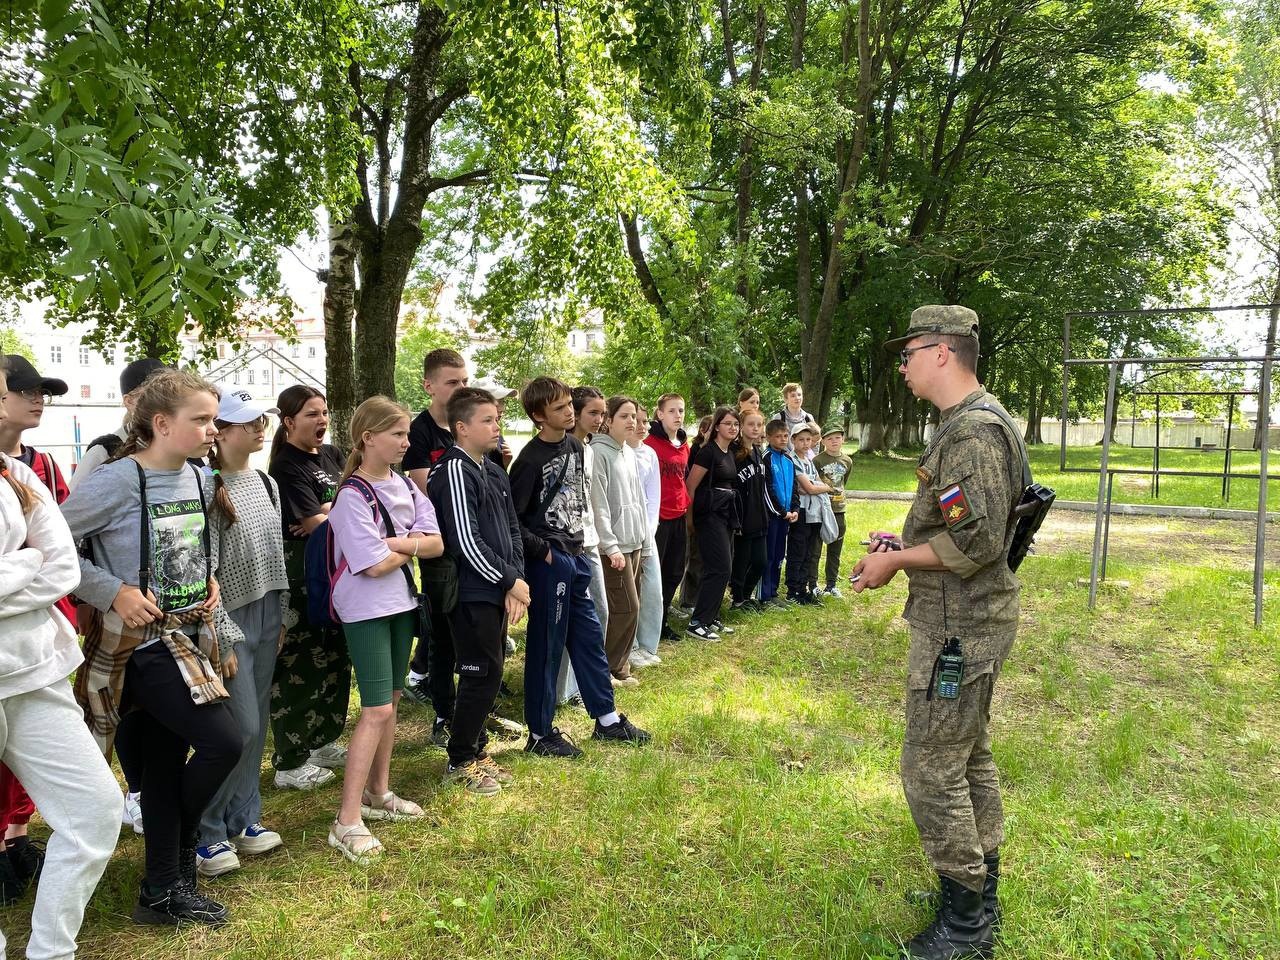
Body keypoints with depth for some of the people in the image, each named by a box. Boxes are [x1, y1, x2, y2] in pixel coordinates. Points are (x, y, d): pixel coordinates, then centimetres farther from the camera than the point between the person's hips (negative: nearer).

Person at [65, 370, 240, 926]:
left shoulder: (196, 478, 6)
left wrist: (209, 579, 6)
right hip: (140, 642, -7)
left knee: (167, 762, 13)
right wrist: (114, 592, -18)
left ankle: (164, 891, 26)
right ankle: (180, 853, 15)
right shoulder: (118, 480, -17)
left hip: (188, 635, 7)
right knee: (223, 743, -13)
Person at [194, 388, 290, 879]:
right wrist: (222, 636, -16)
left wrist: (282, 616, 15)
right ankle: (207, 833, 10)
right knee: (241, 727, -6)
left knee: (257, 725, 13)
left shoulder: (265, 483, 8)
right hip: (231, 619, -7)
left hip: (267, 616, 7)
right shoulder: (207, 488, -15)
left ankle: (243, 820, 27)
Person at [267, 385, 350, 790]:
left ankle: (323, 742, 31)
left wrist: (326, 516, -9)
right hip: (300, 581, -8)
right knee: (300, 668, -2)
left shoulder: (332, 456, 10)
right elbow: (317, 523, -18)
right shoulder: (285, 468, -13)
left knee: (336, 661, 16)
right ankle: (290, 764, 9)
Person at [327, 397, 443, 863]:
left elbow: (436, 544, 1)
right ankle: (347, 821, -3)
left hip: (401, 602, 8)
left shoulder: (405, 486, 5)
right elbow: (375, 565, -21)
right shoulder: (353, 495, -16)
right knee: (376, 711, -10)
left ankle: (377, 794, 31)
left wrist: (398, 542, -16)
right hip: (366, 610, -7)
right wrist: (412, 546, -5)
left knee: (390, 702, 16)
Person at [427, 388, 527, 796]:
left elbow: (513, 531, 15)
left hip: (498, 592, 9)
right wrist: (511, 581, -13)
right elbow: (466, 542, -20)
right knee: (482, 675, -2)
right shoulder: (454, 471, -15)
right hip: (472, 593, -9)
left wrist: (515, 583, 1)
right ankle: (460, 761, 14)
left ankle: (476, 750, 29)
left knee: (490, 674, 15)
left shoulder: (495, 473, 13)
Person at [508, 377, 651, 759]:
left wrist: (578, 536, 14)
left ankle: (607, 719, 28)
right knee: (546, 646, 2)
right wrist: (542, 551, -13)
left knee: (589, 637, 15)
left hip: (575, 556, 8)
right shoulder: (530, 460, -16)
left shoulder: (575, 445, 8)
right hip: (548, 562, -8)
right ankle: (540, 734, 15)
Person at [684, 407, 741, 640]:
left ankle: (711, 618, 20)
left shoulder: (729, 453, 13)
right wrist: (691, 517, -8)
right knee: (720, 568, -11)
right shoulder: (708, 452, -13)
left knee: (722, 568, 10)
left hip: (726, 513, 9)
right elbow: (690, 486, -13)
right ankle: (696, 623, -7)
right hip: (710, 514, -9)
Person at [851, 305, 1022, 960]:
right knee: (970, 759, 19)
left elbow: (976, 539, -27)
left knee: (932, 769, -2)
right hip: (971, 623, 11)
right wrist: (903, 542, 10)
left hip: (957, 630, -11)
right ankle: (980, 894, 34)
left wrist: (896, 562, -16)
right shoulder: (969, 424, 13)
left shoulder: (975, 429, -21)